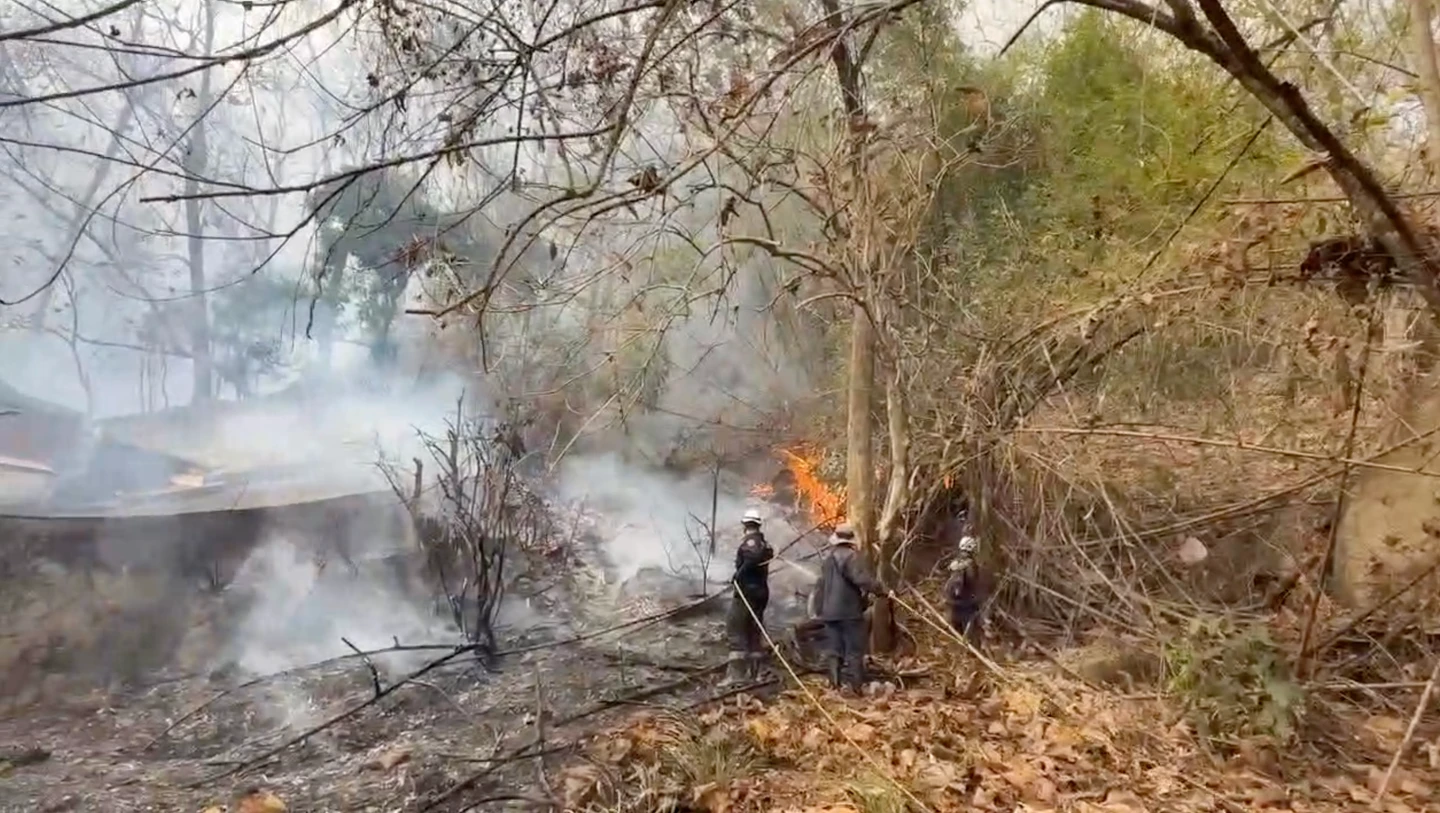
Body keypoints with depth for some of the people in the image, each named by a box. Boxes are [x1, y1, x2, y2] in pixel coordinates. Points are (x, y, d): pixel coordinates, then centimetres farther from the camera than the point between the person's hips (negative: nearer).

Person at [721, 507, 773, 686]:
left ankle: (736, 672, -15)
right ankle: (754, 672, 17)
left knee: (735, 628, -9)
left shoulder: (749, 541, -12)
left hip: (747, 590, -9)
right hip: (761, 591, 9)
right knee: (754, 631, 13)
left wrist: (738, 576, -22)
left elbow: (753, 557, -29)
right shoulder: (764, 543, 17)